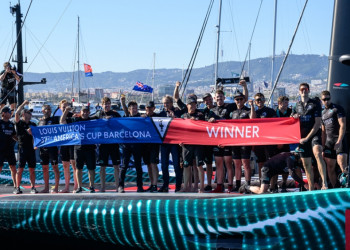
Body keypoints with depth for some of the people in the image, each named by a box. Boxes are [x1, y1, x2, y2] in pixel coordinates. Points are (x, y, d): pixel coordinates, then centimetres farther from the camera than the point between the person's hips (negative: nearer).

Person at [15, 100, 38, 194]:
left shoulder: (33, 124, 15)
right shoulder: (19, 123, 2)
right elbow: (16, 113, -15)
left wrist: (32, 133, -3)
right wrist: (23, 104, -10)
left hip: (31, 148, 4)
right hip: (22, 148, -4)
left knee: (32, 169, 4)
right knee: (20, 169, -3)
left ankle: (33, 187, 8)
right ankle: (18, 188, 1)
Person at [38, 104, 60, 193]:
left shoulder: (54, 119, 2)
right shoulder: (40, 121, 15)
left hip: (53, 145, -5)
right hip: (43, 146, 5)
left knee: (55, 167, -4)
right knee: (45, 168, 8)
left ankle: (56, 188, -1)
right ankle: (46, 188, 16)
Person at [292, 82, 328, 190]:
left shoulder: (315, 103, 1)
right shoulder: (297, 106, 15)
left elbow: (318, 123, -6)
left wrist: (307, 137, -12)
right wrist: (294, 117, -5)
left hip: (314, 134, -5)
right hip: (302, 137, 5)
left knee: (317, 153, -31)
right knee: (306, 164, 5)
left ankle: (324, 183, -39)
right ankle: (311, 188, 15)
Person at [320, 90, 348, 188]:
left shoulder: (337, 108, -1)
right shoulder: (323, 113, 19)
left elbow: (343, 125, -10)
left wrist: (339, 141, -19)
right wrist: (323, 147, 15)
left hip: (339, 140, -6)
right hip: (329, 142, 7)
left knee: (343, 166, -20)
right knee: (330, 168, 4)